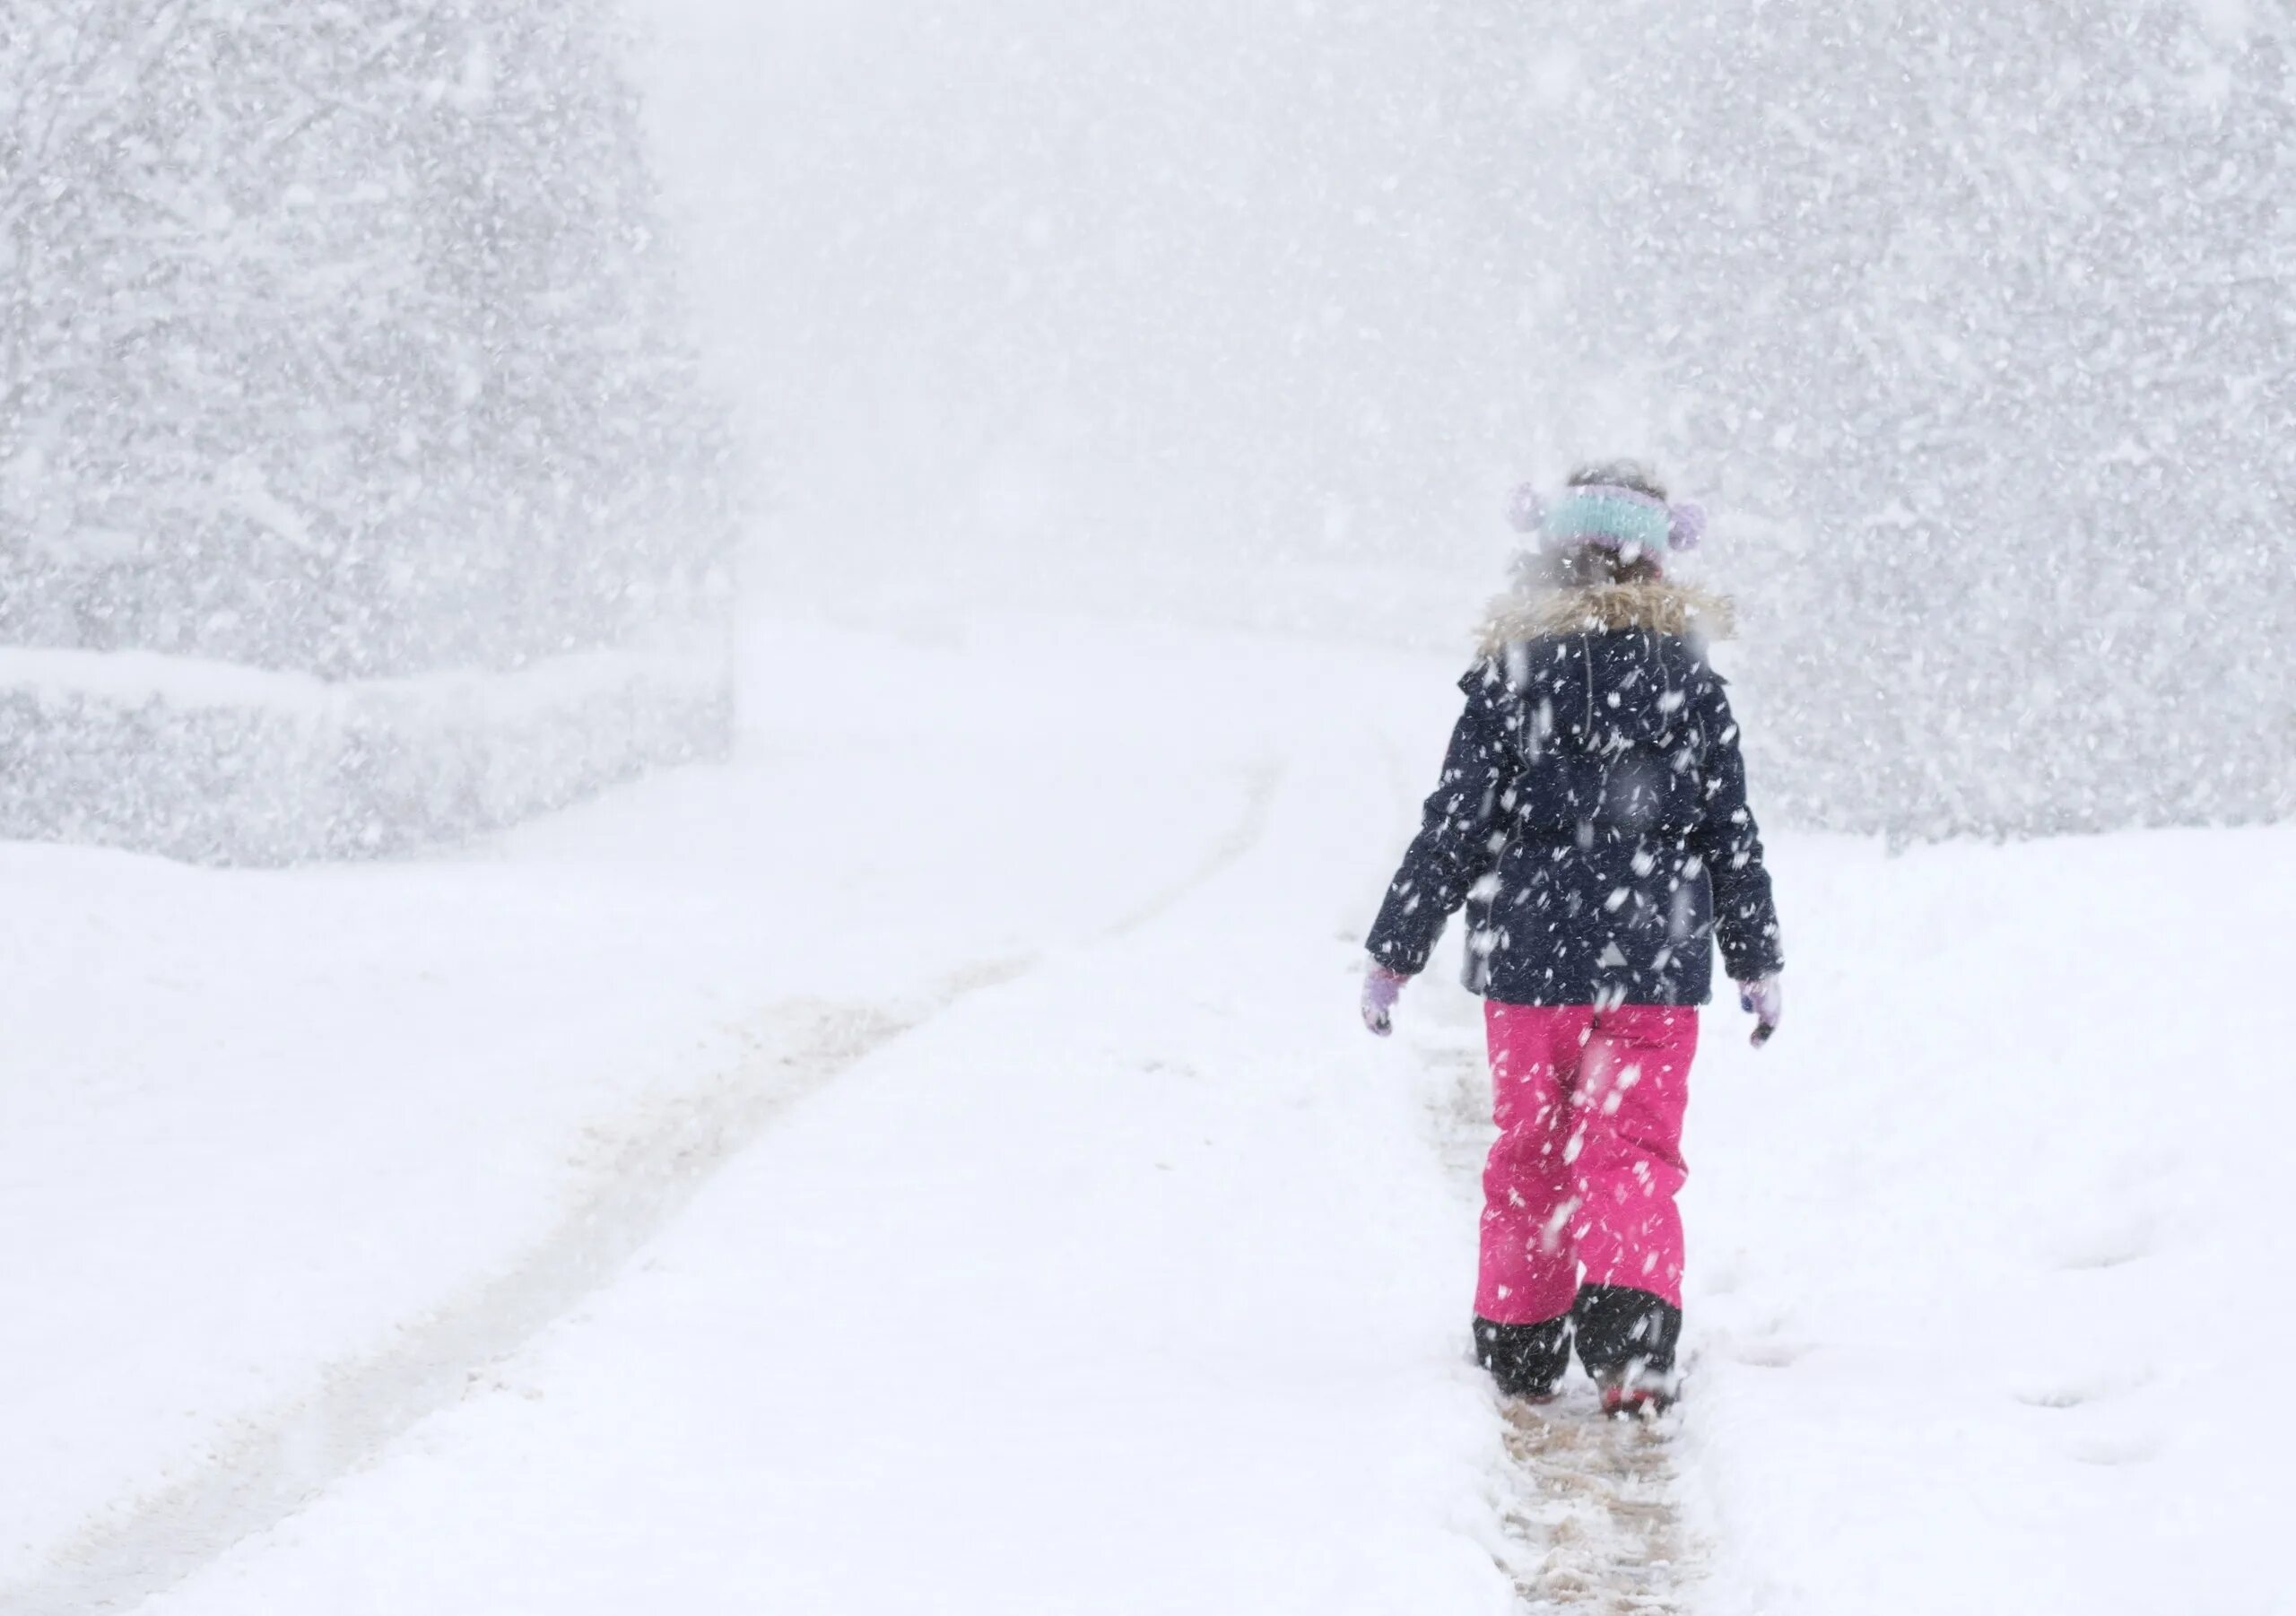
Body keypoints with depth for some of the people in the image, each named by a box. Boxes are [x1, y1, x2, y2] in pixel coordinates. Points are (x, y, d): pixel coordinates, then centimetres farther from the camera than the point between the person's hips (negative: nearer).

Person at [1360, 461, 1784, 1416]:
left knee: (1530, 1150, 13)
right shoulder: (1690, 682, 2)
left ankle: (1521, 1345, 18)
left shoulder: (1509, 676, -3)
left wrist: (1393, 953, 4)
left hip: (1531, 956, 0)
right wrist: (1758, 962, 15)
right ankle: (1630, 1344, -15)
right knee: (1633, 1154, 3)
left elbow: (1453, 829, -3)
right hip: (1655, 964, 0)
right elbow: (1731, 838, 5)